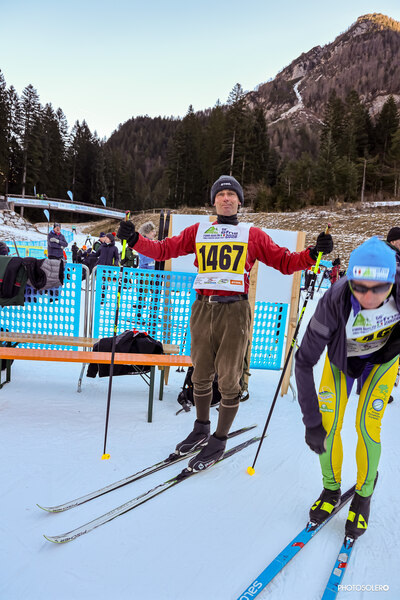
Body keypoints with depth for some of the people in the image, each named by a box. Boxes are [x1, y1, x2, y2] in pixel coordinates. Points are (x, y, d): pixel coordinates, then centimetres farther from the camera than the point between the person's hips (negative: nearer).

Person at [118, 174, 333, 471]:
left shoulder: (252, 235, 10)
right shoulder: (197, 232, 14)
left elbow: (285, 261, 8)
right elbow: (163, 249, 11)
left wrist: (313, 253, -6)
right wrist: (134, 239, -1)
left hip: (234, 311, -2)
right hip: (202, 309, 3)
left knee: (229, 381, 2)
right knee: (201, 376, 13)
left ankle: (219, 441, 23)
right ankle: (201, 430, 36)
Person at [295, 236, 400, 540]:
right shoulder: (334, 302, -39)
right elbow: (304, 362, -31)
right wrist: (311, 421, -30)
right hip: (342, 358, 0)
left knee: (367, 426, -7)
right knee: (327, 425, -7)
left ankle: (364, 495, 20)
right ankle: (331, 490, 21)